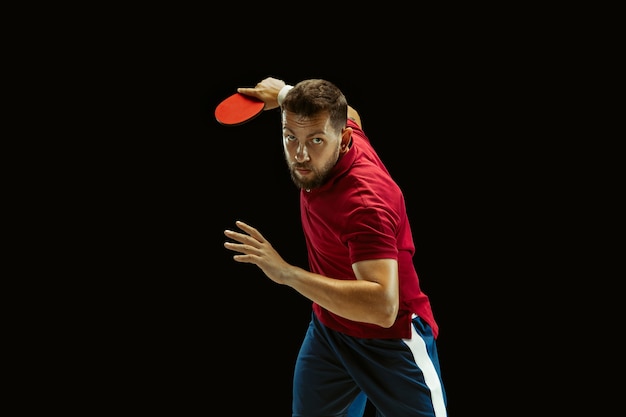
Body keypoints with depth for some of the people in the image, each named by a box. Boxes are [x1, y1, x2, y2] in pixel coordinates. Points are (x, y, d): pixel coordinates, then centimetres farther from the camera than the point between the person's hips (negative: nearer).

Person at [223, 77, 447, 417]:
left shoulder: (364, 200, -35)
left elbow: (382, 307, -45)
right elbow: (347, 113, 15)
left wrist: (286, 272, -47)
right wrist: (286, 93, 16)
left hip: (391, 338, -7)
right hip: (328, 327, 7)